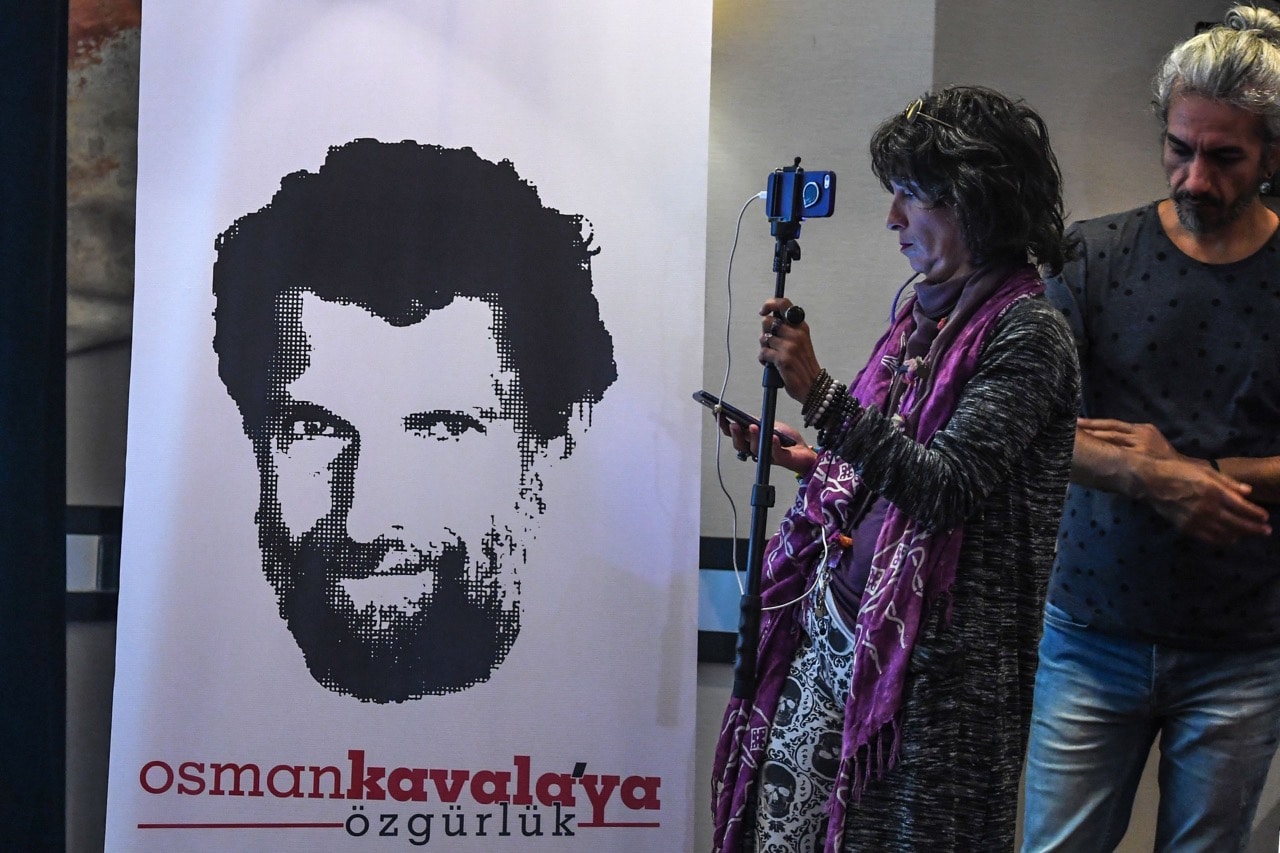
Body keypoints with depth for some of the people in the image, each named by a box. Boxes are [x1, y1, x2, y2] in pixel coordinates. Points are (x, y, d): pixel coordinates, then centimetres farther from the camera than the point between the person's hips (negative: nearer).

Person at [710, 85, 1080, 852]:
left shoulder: (1027, 334, -14)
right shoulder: (928, 312, 11)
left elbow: (947, 487, -23)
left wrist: (819, 393, -27)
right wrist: (812, 462, 8)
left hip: (934, 657, -8)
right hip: (840, 629, 8)